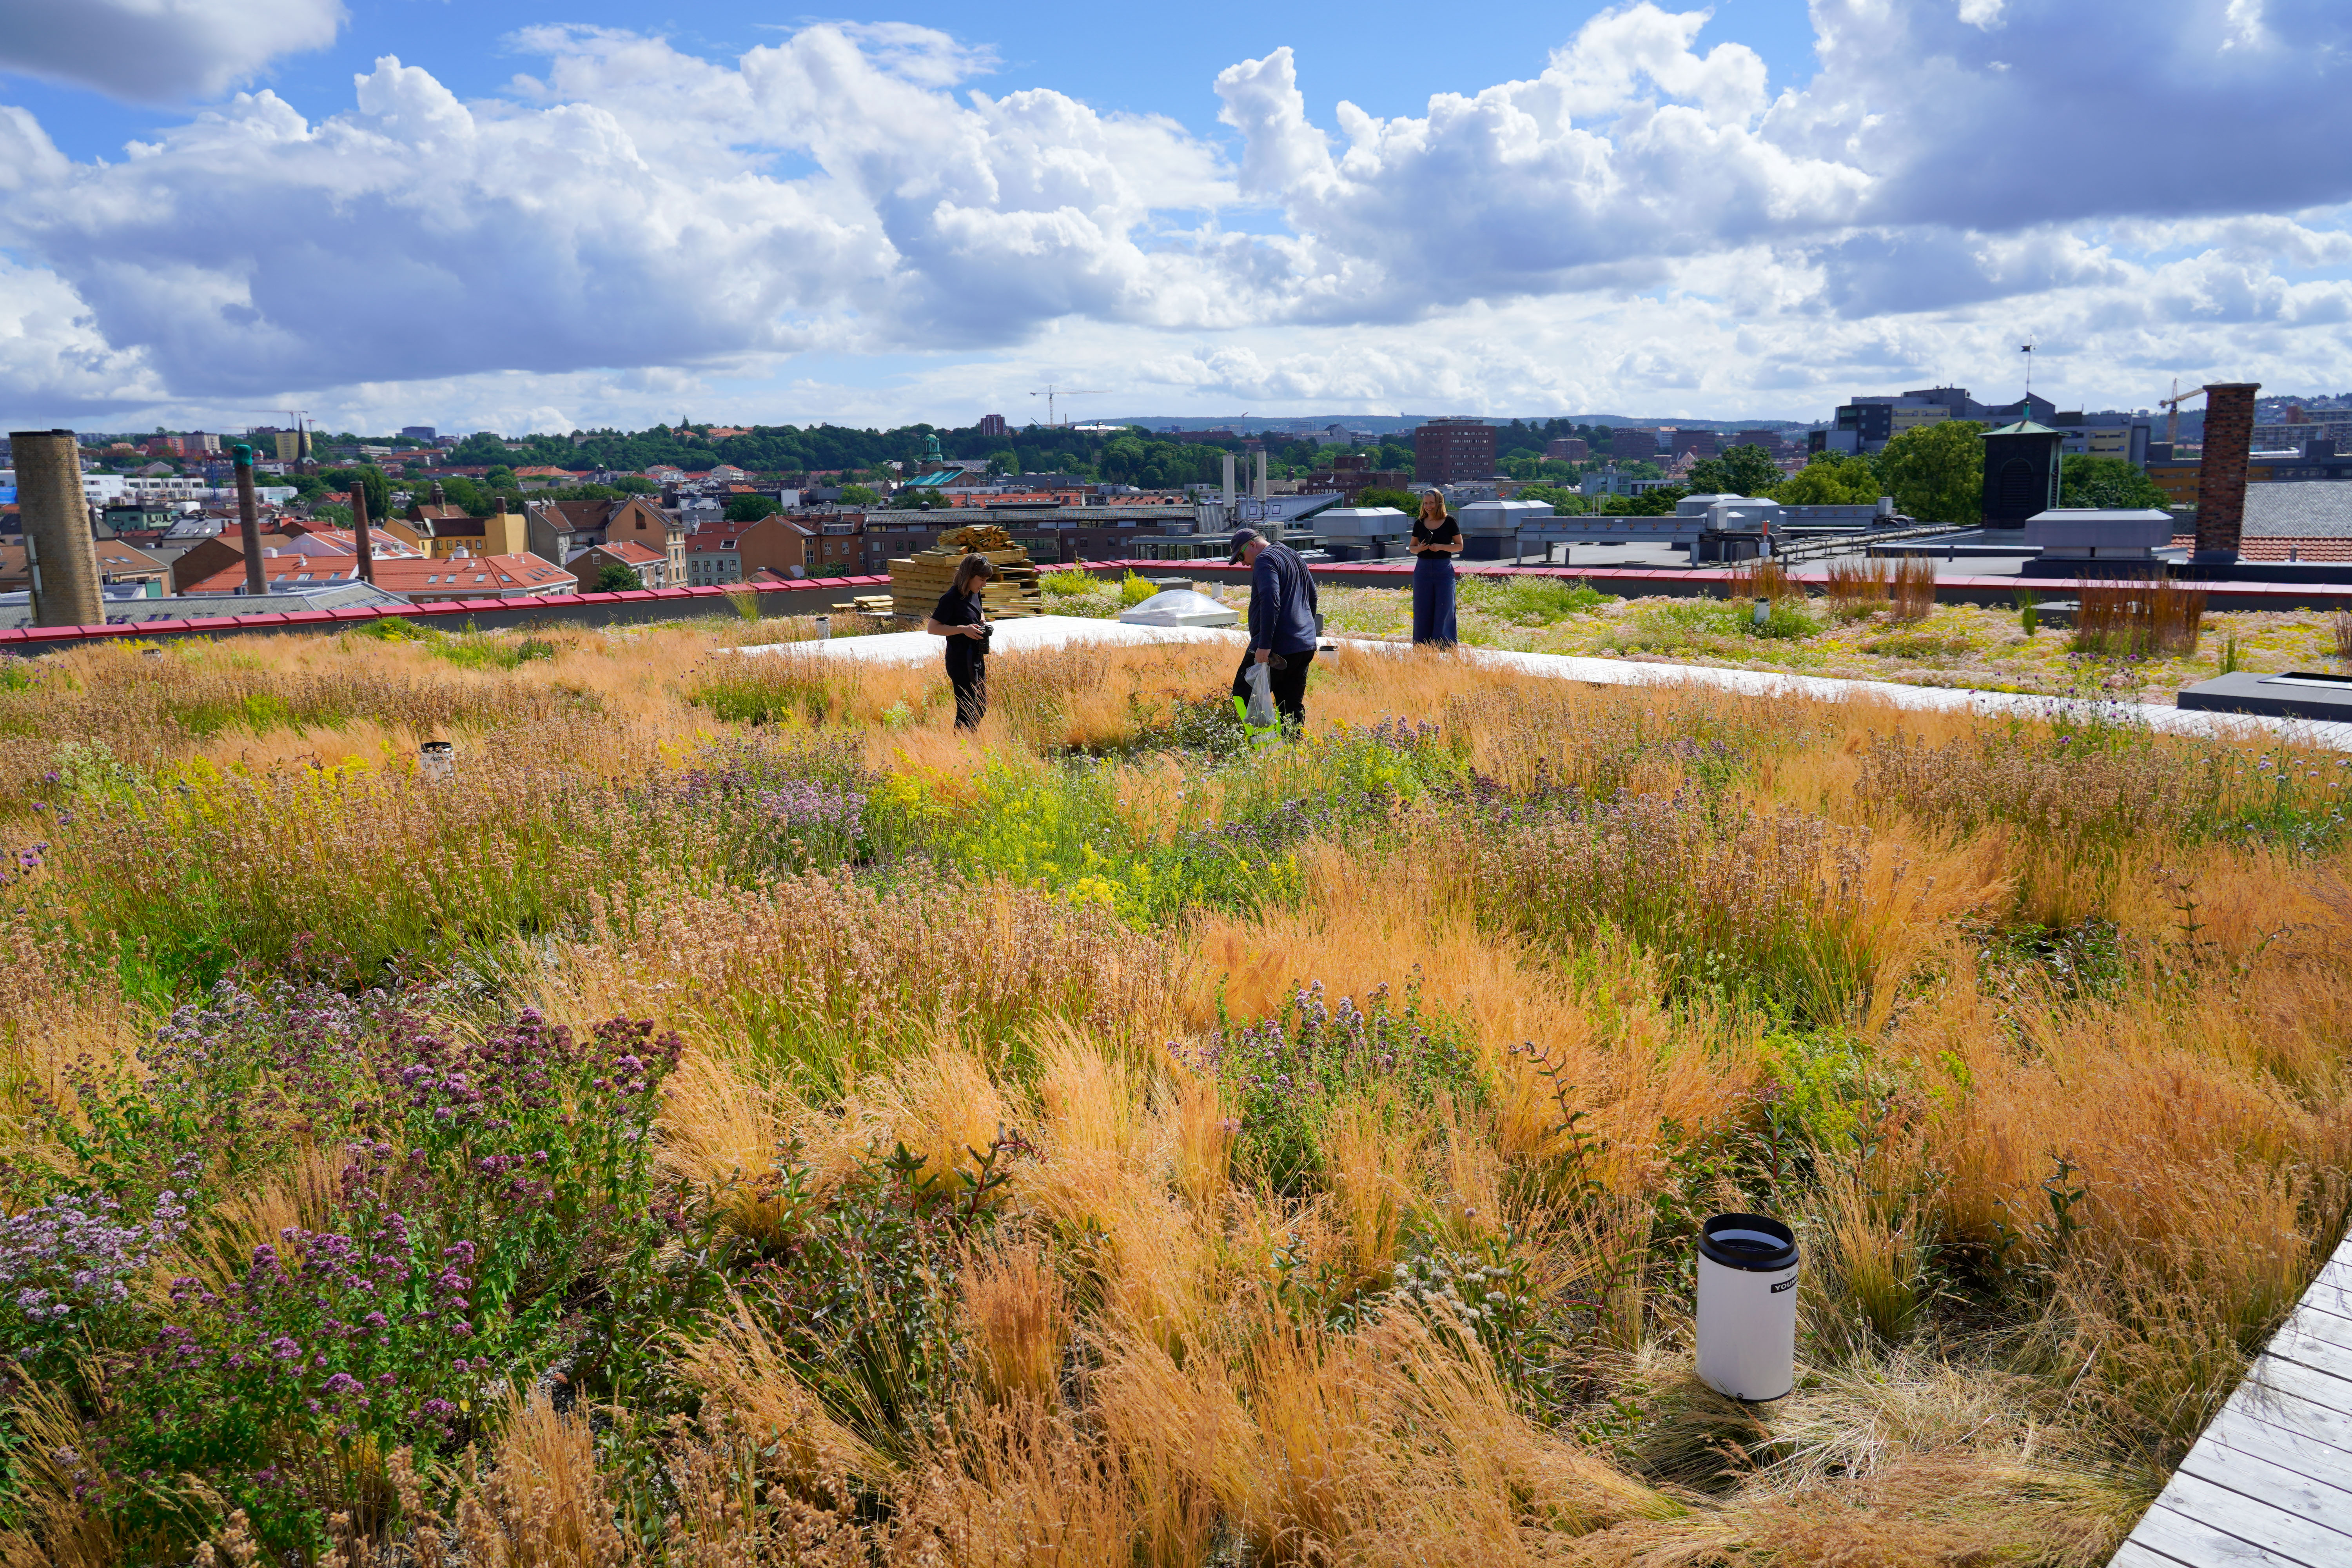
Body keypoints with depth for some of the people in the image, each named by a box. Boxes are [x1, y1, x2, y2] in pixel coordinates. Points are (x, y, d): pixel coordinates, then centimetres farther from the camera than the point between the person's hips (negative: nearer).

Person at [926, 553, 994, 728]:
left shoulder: (975, 594, 8)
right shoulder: (951, 598, -17)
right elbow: (932, 628, -19)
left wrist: (982, 623, 5)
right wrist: (963, 629, -24)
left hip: (977, 659, 9)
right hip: (961, 662, -9)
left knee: (981, 708, 17)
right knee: (967, 712, -6)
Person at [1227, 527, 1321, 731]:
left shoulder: (1265, 560, -9)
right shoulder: (1294, 556, 20)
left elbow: (1270, 602, -22)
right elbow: (1313, 597, 28)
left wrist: (1264, 645, -25)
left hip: (1276, 648, -9)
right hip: (1306, 647, 9)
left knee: (1244, 699, -4)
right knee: (1293, 708, 10)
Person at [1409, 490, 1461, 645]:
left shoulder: (1450, 522, -1)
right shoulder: (1419, 523, 8)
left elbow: (1460, 546, 0)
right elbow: (1412, 548, 14)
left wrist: (1442, 547, -16)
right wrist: (1419, 548, -9)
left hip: (1444, 569, -3)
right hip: (1423, 568, 3)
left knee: (1444, 609, -4)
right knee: (1423, 611, 3)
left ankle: (1444, 646, 3)